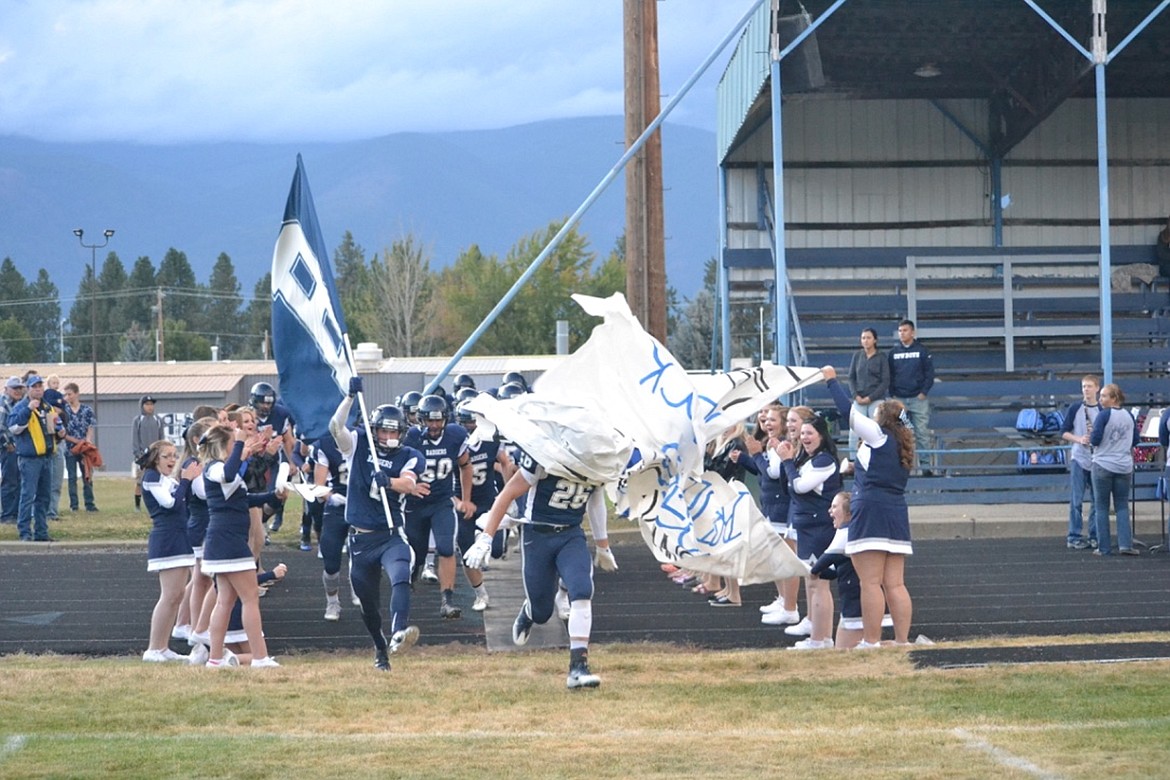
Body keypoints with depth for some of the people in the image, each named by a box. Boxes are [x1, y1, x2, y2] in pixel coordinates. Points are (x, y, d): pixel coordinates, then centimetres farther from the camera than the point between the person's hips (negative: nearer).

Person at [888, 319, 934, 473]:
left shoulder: (922, 351, 2)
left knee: (922, 433, -4)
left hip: (918, 398, -2)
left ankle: (925, 465, -1)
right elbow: (889, 375, 11)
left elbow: (929, 373, 0)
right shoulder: (893, 352, 9)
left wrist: (924, 392, -8)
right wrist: (892, 394, 1)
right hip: (899, 399, 2)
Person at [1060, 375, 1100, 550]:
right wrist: (1079, 439, -14)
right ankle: (1074, 537, 0)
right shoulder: (1075, 408, 2)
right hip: (1078, 459, -2)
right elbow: (1064, 432, 3)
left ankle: (1094, 536, 13)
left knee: (1097, 500, 4)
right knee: (1076, 501, -3)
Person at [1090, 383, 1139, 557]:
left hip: (1103, 466, -4)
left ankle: (1104, 548, 3)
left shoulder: (1104, 415, -12)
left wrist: (1091, 439, 5)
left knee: (1102, 507, 5)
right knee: (1122, 506, 9)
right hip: (1124, 467, 4)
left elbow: (1095, 440, -16)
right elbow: (1135, 441, 11)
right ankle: (1125, 544, -4)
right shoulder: (1129, 416, 4)